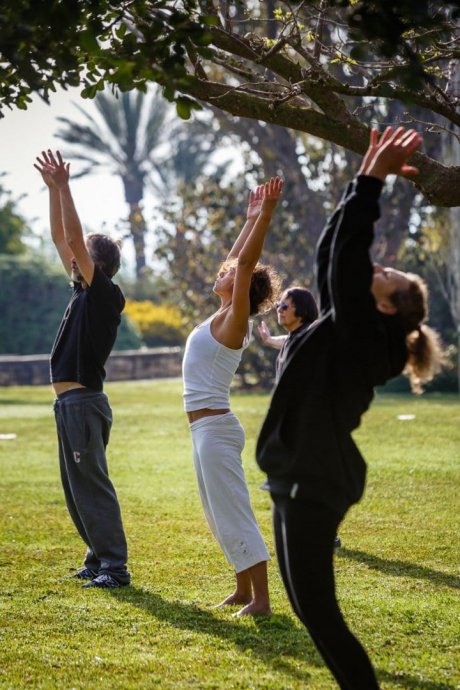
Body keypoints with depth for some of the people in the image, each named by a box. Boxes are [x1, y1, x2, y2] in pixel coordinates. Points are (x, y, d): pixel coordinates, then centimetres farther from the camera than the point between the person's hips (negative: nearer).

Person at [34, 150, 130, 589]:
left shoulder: (106, 294, -10)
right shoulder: (83, 291, 14)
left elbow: (74, 237, -17)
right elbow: (60, 237, 17)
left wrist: (64, 187, -15)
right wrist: (53, 189, 14)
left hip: (84, 402, -10)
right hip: (68, 402, 10)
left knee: (92, 485, -10)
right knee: (76, 488, 13)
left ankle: (115, 566, -8)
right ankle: (98, 557, 20)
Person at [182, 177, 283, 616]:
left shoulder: (234, 319, -11)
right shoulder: (225, 316, 11)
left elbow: (244, 263, -21)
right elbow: (235, 260, 21)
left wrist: (265, 214, -23)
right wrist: (251, 218, 24)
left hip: (215, 428, -9)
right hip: (206, 429, 9)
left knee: (234, 515, -8)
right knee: (219, 515, 15)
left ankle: (260, 599, -7)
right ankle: (243, 589, 23)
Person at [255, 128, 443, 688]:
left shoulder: (363, 336, -13)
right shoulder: (345, 329, 11)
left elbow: (347, 262, -22)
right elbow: (331, 256, 14)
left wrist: (372, 181, -19)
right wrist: (365, 179, 13)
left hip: (315, 486, -10)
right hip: (302, 482, 10)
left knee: (317, 610, -6)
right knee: (309, 608, 14)